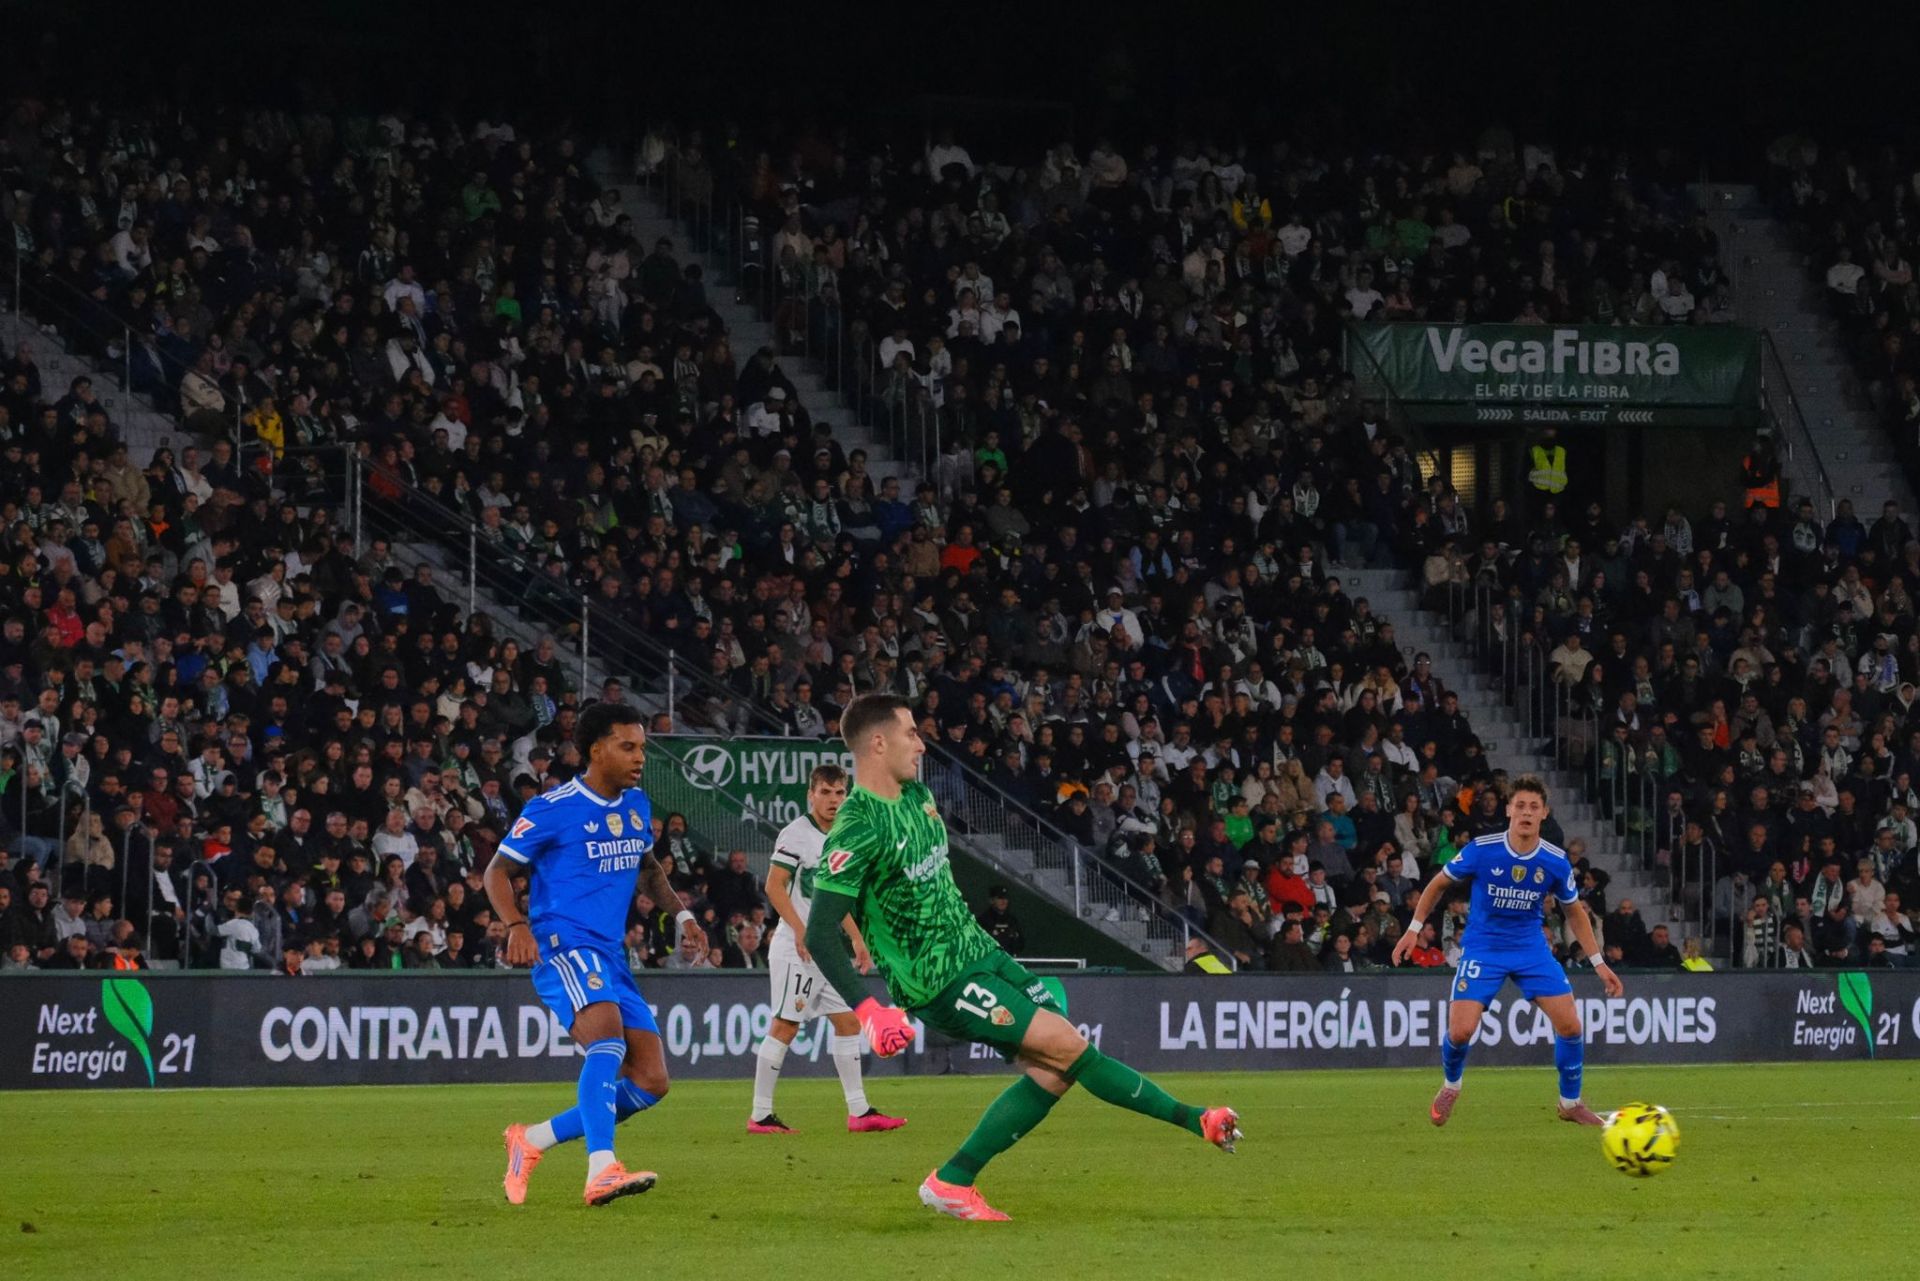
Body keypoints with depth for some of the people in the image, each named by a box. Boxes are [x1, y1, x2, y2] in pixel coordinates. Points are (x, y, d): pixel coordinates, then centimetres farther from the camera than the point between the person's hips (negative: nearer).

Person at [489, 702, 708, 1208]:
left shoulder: (637, 805, 14)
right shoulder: (552, 809, -6)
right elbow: (497, 871, -3)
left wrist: (681, 912, 15)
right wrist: (516, 925, -20)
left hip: (610, 956, 8)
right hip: (562, 946, -8)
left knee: (651, 1082, 1)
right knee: (609, 1036, -34)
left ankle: (532, 1140, 15)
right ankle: (601, 1171, -45)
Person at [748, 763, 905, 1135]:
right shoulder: (796, 834, -9)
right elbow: (774, 886, -16)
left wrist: (858, 940, 20)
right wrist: (800, 930, -24)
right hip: (796, 948, -8)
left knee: (848, 1023, 6)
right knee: (784, 1027, -8)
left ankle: (858, 1111, 10)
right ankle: (760, 1115, -3)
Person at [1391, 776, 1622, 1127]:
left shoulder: (1556, 862, -9)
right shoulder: (1481, 850, -15)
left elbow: (1574, 912, 8)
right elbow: (1439, 884, 2)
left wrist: (1598, 963, 5)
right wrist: (1414, 928, -2)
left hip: (1531, 949, 2)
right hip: (1482, 949, -2)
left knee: (1570, 1024, -10)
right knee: (1460, 1031, -15)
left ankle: (1570, 1103, 13)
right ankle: (1451, 1086, 20)